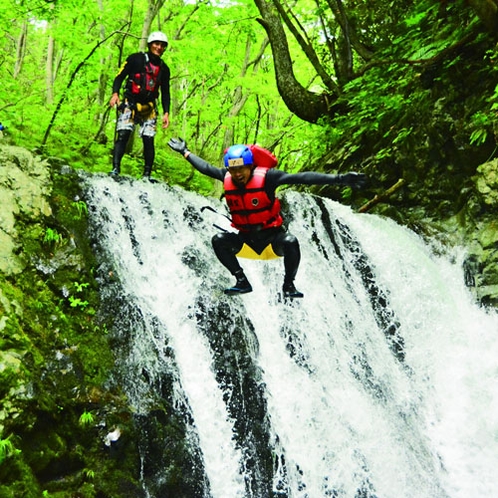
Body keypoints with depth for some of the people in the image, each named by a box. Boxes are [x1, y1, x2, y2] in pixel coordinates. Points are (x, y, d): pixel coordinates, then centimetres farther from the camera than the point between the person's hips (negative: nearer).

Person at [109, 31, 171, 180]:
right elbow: (120, 76, -1)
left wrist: (166, 113, 7)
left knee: (149, 140, -5)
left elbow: (165, 93, 16)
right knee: (123, 135, -17)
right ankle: (115, 169, -19)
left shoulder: (164, 68, 12)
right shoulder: (136, 59, 1)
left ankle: (147, 175, 2)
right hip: (130, 103, -3)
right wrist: (115, 93, -17)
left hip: (149, 108, 3)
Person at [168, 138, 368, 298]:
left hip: (273, 235, -4)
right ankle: (242, 281, -3)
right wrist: (185, 152, 21)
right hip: (246, 237, 4)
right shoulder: (227, 179, -8)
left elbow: (301, 178, -27)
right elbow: (206, 167, 12)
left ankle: (288, 285, -11)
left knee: (290, 242, -33)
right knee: (219, 240, -19)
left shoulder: (266, 177, -20)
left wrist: (338, 179, -33)